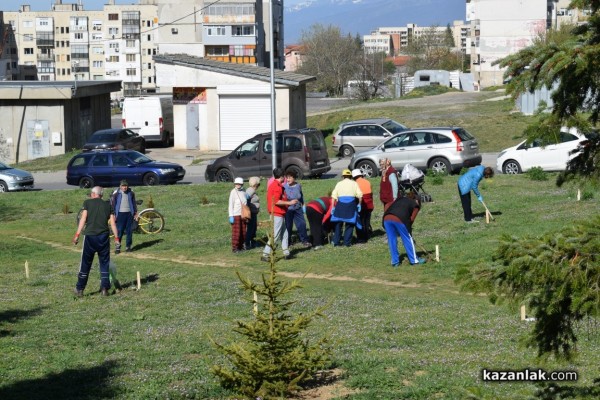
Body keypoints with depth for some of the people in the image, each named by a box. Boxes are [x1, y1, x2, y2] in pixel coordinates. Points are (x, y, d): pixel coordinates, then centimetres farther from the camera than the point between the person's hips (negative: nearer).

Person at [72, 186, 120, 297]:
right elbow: (112, 223, 5)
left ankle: (79, 289, 8)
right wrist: (116, 238, 9)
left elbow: (83, 219, -5)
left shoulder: (87, 202, 4)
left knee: (85, 264, 4)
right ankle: (105, 288, 6)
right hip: (104, 237, 2)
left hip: (90, 236, -2)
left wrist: (77, 235, -7)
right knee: (105, 263, 10)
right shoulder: (108, 205, 10)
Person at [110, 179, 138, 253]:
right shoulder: (116, 193, -4)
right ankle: (117, 247, -2)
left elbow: (134, 203, 13)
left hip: (129, 213, 3)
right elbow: (112, 204, -1)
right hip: (120, 213, -3)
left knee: (129, 231, 4)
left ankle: (128, 246, 13)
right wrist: (113, 215, -5)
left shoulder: (131, 193, 4)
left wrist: (135, 213, 11)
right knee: (119, 231, -5)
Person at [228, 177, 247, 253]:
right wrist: (231, 216, -14)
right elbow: (231, 205, -9)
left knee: (243, 232, 9)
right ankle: (234, 248, 1)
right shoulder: (233, 192, -9)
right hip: (236, 215, -6)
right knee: (236, 232, -5)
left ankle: (241, 246, 19)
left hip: (243, 215, 6)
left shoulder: (243, 192, 8)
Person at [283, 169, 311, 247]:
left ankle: (305, 241, 13)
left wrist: (303, 205, 19)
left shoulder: (298, 186, 1)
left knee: (302, 224, 2)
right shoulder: (284, 187, -11)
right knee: (288, 226, 4)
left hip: (297, 208, 3)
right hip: (288, 209, -3)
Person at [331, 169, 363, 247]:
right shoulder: (354, 183, 11)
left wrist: (333, 207, 7)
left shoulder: (339, 183, 13)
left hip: (340, 203, 1)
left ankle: (336, 241, 10)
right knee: (349, 224, 5)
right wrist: (359, 204, 8)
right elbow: (359, 195, -1)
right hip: (351, 204, -1)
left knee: (338, 223, 10)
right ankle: (347, 242, 3)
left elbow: (334, 196, 6)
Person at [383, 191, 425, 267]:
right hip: (399, 219, -4)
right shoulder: (415, 206, 21)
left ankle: (395, 262, 19)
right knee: (408, 239, 13)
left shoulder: (400, 199, 33)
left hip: (387, 218, 4)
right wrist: (408, 228, 21)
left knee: (392, 241, 14)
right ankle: (414, 260, 22)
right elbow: (412, 219, 10)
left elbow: (387, 206, 21)